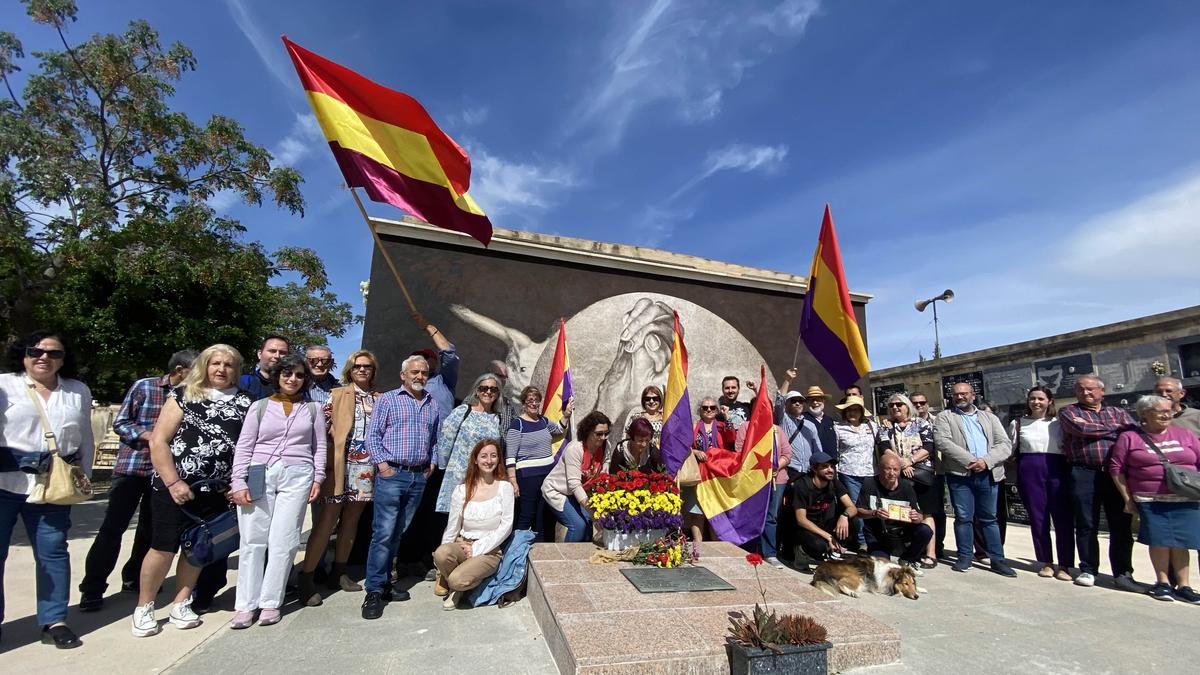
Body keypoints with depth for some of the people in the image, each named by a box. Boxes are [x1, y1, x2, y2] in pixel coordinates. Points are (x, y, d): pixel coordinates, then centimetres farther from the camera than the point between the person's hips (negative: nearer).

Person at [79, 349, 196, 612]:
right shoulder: (144, 386, -6)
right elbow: (120, 422, -4)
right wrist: (149, 436, -17)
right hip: (132, 465, -3)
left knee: (151, 528, 13)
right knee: (113, 526, 1)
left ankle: (134, 578, 30)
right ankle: (92, 589, 14)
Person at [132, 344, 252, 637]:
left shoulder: (245, 402, 4)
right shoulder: (184, 395, -3)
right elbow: (158, 441, -6)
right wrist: (173, 482, -12)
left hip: (216, 492, 3)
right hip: (173, 486, -2)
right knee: (164, 547, 3)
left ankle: (181, 604, 28)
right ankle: (143, 608, 24)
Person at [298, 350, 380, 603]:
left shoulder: (380, 399, 12)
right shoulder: (337, 395, 4)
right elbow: (319, 427, -3)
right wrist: (327, 460, -10)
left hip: (366, 468, 3)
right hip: (340, 465, -3)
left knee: (351, 521, 12)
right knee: (326, 522, -4)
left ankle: (338, 572, 24)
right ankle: (305, 578, 6)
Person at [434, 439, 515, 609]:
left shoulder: (505, 487, -4)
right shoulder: (461, 490, 3)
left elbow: (506, 526, -6)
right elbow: (452, 527, 7)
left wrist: (477, 549, -11)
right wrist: (443, 555, -2)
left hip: (489, 550, -3)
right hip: (462, 545, 3)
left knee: (458, 580, -28)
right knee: (441, 553, -30)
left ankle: (457, 586, 11)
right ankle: (453, 588, 3)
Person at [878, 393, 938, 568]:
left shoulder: (922, 424, 6)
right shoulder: (887, 427, 10)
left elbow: (929, 447, -5)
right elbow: (884, 448, -3)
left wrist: (910, 460, -15)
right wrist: (901, 463, -14)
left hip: (922, 474, -2)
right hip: (897, 475, 2)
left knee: (925, 514, -2)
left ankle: (930, 554, 1)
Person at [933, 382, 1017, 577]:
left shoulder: (990, 418, 15)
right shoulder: (944, 417, 6)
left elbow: (1005, 445, 5)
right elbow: (942, 442, -9)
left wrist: (986, 461, -12)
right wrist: (969, 461, -16)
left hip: (988, 474, 2)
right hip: (960, 475, -2)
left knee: (989, 518, 9)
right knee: (963, 517, 3)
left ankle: (997, 559, 17)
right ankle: (965, 557, 12)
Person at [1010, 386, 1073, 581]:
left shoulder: (1058, 423, 9)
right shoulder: (1018, 423, 7)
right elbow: (1010, 449, 9)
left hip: (1057, 470, 0)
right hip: (1030, 470, 0)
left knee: (1063, 518, -1)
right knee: (1037, 518, 5)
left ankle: (1064, 565, 10)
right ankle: (1046, 563, 17)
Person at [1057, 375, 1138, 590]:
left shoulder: (1118, 413, 18)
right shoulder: (1068, 411, 8)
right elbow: (1081, 429, -10)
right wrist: (1114, 430, 1)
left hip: (1117, 474, 3)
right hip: (1084, 474, -2)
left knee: (1122, 526, 4)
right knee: (1086, 526, 3)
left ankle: (1123, 573, 15)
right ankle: (1088, 571, 12)